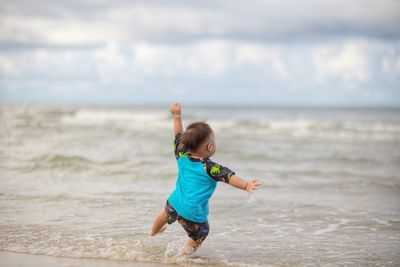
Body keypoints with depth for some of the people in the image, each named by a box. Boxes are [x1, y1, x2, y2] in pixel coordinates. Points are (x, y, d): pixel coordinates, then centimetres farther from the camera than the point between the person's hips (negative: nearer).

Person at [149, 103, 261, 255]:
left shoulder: (182, 156, -3)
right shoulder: (209, 168, -20)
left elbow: (179, 136, 10)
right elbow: (228, 176, -30)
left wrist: (177, 116, 14)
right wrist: (246, 185, -38)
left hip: (174, 204, 7)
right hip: (193, 213, -7)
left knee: (165, 214, 39)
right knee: (200, 234, 19)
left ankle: (153, 231, 64)